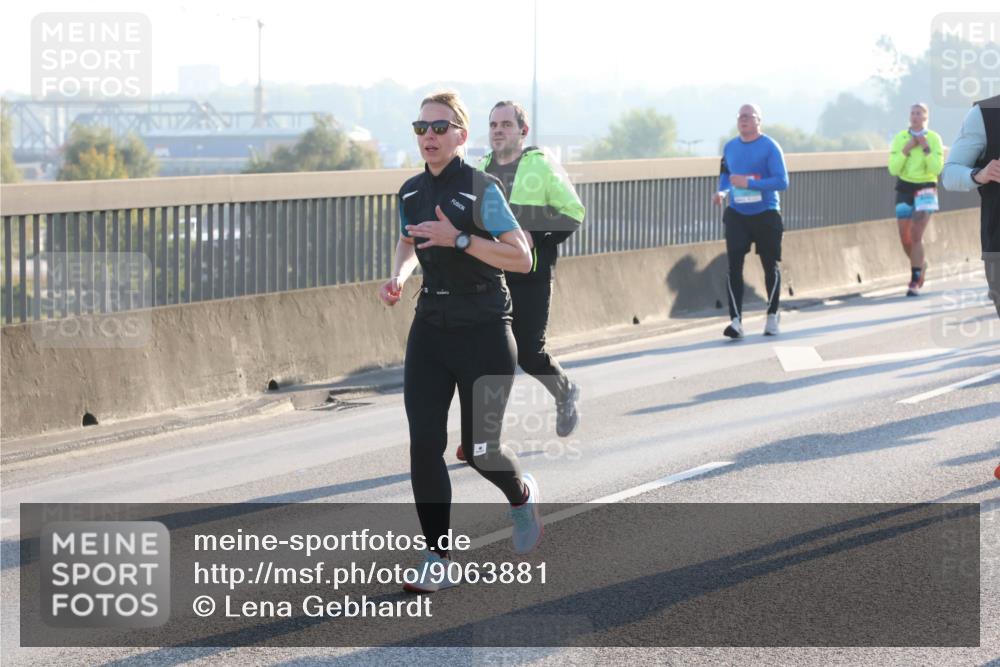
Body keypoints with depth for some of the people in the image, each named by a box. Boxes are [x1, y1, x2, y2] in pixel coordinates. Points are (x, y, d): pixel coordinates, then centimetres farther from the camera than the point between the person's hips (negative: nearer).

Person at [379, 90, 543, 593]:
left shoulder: (481, 188, -12)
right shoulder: (411, 192, 6)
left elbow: (522, 258, -15)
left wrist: (459, 238, -24)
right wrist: (398, 274, 4)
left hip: (483, 331, -5)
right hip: (431, 330, 5)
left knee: (479, 449, 2)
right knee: (424, 445, -7)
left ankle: (521, 497, 37)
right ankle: (438, 560, -1)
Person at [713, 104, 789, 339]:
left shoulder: (769, 147, -10)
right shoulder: (730, 147, 6)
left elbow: (782, 181, -15)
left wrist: (749, 183, -23)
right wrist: (722, 191, 0)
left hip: (765, 214, -3)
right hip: (736, 214, 3)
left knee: (770, 266, 8)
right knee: (734, 265, -10)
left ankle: (773, 316, 26)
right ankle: (736, 319, -13)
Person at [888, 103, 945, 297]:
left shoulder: (934, 139, -5)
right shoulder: (900, 138, -1)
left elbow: (937, 168, -12)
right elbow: (893, 169, -5)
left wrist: (926, 148, -19)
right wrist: (905, 150, -16)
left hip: (926, 188, -3)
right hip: (904, 188, 3)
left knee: (916, 235, -15)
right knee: (905, 238, 5)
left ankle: (915, 282, -12)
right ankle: (920, 264, 35)